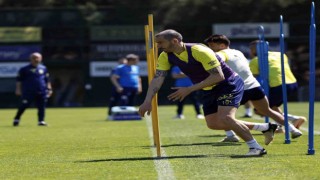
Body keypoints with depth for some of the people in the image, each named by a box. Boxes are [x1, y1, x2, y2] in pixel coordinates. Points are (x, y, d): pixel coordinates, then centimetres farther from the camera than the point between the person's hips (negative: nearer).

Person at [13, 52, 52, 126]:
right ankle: (16, 119, 8)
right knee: (24, 106, -5)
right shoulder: (24, 69, 1)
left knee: (41, 107, -2)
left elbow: (47, 80, 20)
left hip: (42, 92, 4)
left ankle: (41, 121, 2)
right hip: (28, 92, -4)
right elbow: (19, 80, 2)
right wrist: (18, 89, -5)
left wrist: (49, 89, 12)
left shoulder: (43, 68, 13)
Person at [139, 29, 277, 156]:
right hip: (209, 90, 9)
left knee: (225, 118, -26)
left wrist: (189, 89, -36)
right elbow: (157, 78, -10)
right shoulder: (166, 57, -9)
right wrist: (148, 101, -25)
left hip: (229, 84, -9)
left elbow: (218, 76, -33)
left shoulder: (199, 51, -30)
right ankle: (265, 127, 16)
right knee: (213, 124, 6)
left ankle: (255, 147, -10)